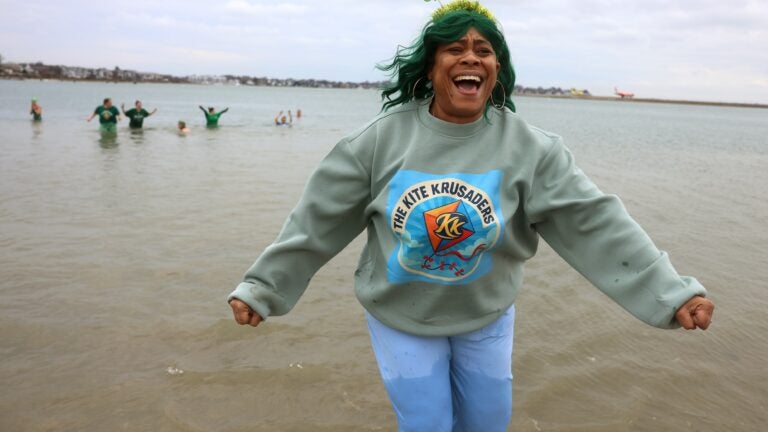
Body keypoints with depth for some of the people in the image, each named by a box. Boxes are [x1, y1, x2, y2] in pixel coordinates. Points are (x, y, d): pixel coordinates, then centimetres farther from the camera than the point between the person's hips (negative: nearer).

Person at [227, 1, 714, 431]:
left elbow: (594, 222, -17)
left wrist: (672, 290, -24)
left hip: (487, 315, 2)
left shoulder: (528, 146, -14)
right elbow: (317, 220, -10)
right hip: (400, 316, -1)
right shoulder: (383, 137, -15)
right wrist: (261, 286, -9)